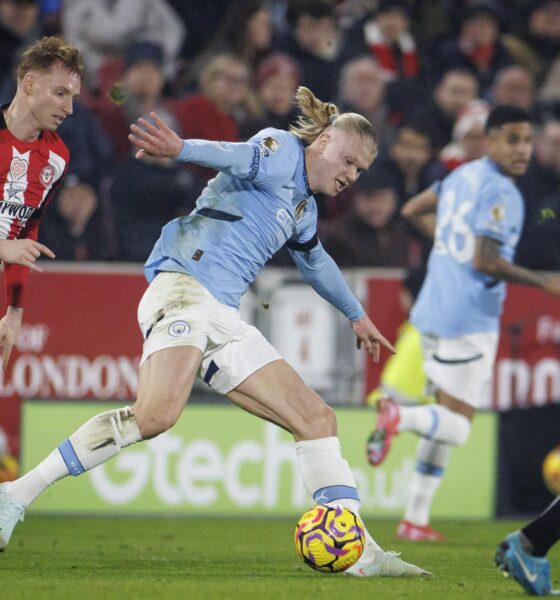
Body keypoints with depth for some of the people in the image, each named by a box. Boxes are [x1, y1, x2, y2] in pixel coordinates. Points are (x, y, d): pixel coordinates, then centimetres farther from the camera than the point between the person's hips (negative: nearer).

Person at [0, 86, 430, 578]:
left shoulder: (304, 209, 28)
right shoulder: (283, 151, 2)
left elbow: (316, 262, 49)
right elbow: (244, 157, -21)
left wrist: (357, 316, 63)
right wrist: (181, 149, -42)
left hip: (223, 319, 10)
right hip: (182, 287, -10)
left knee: (317, 418, 3)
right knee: (156, 414, -31)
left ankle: (359, 552, 3)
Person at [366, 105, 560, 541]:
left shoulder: (462, 176, 12)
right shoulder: (501, 193, -15)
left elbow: (413, 211, 25)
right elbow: (485, 261, -22)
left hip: (435, 311, 9)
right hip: (469, 320, -9)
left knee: (446, 419, 15)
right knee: (458, 427, -3)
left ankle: (417, 518, 12)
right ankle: (399, 417, -29)